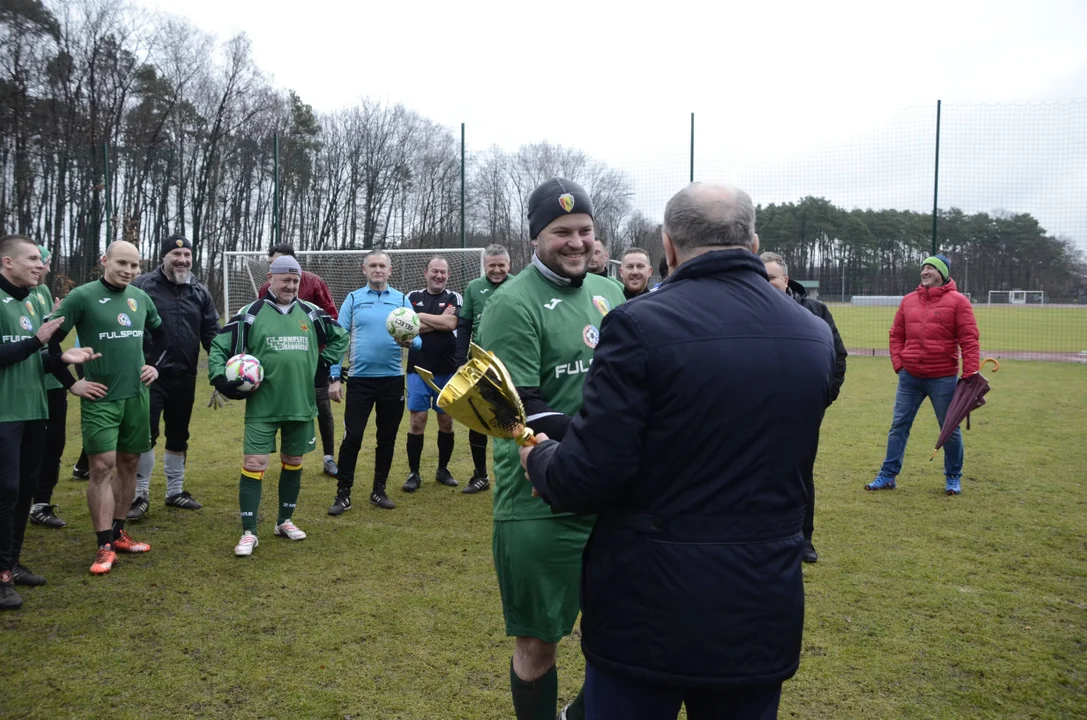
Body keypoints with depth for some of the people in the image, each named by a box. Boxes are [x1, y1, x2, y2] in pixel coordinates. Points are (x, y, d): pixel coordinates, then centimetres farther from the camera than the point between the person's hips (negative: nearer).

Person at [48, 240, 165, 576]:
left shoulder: (140, 297, 8)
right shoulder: (82, 296, -8)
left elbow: (160, 334, 24)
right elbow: (51, 340, -8)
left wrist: (153, 364, 12)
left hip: (136, 395, 5)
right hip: (101, 398, -5)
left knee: (129, 463, 11)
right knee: (102, 466, -7)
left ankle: (118, 532, 24)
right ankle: (105, 545, 0)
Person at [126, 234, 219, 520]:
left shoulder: (200, 291, 8)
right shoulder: (142, 286, -4)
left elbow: (211, 334, 11)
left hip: (184, 376, 4)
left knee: (179, 435, 14)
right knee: (146, 433, -4)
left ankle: (175, 491, 28)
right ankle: (141, 494, 11)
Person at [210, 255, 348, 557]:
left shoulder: (310, 313, 5)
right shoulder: (251, 314, -3)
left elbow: (339, 337, 19)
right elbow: (219, 346, -1)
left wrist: (326, 366, 10)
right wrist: (221, 378, -15)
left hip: (301, 405, 3)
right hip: (262, 406, -3)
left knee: (293, 462, 13)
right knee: (253, 463, -6)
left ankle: (285, 521, 30)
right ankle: (249, 532, 4)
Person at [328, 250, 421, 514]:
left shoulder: (402, 299, 5)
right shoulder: (353, 299, 3)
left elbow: (417, 339, 3)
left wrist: (411, 342, -21)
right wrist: (334, 376, -4)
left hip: (392, 379, 2)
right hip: (359, 379, -1)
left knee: (387, 437, 9)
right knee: (352, 436, -2)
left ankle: (379, 490, 22)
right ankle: (343, 494, 9)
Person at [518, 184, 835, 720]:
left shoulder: (640, 325, -18)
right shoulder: (814, 335, 1)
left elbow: (588, 476, -19)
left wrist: (539, 458, 2)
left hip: (648, 606, -4)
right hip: (764, 608, 5)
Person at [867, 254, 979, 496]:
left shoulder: (957, 301, -4)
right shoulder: (908, 300, 8)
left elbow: (969, 340, -9)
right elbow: (896, 335, 13)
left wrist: (970, 374, -15)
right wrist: (898, 364, 1)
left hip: (943, 378, -4)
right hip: (909, 377, 4)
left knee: (950, 428, 8)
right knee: (899, 425, 5)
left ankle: (953, 478, 24)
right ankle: (888, 475, 13)